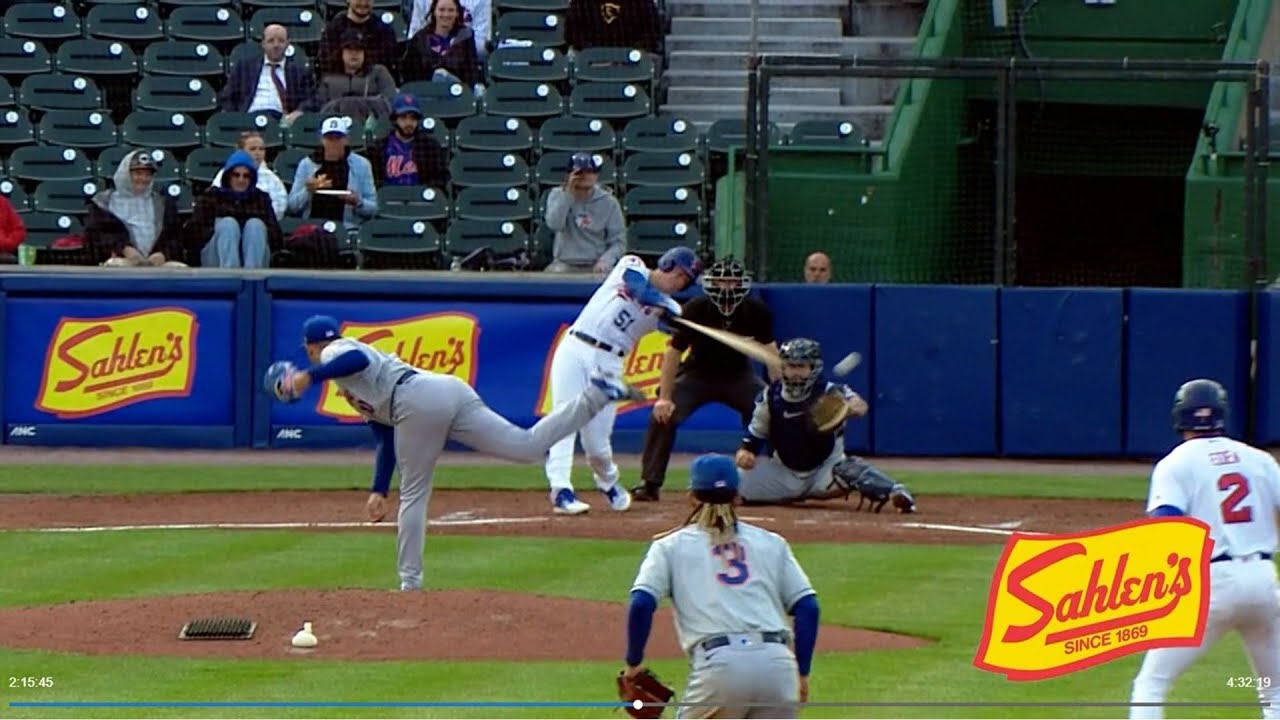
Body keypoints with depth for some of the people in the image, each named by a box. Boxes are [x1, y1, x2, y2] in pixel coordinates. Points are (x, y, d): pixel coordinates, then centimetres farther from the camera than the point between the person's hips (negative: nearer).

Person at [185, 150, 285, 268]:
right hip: (217, 261, -1)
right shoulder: (211, 196, 13)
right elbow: (193, 234, 2)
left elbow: (276, 239, 6)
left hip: (254, 259, 1)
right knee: (228, 223, -26)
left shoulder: (261, 198, 16)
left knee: (255, 224, -23)